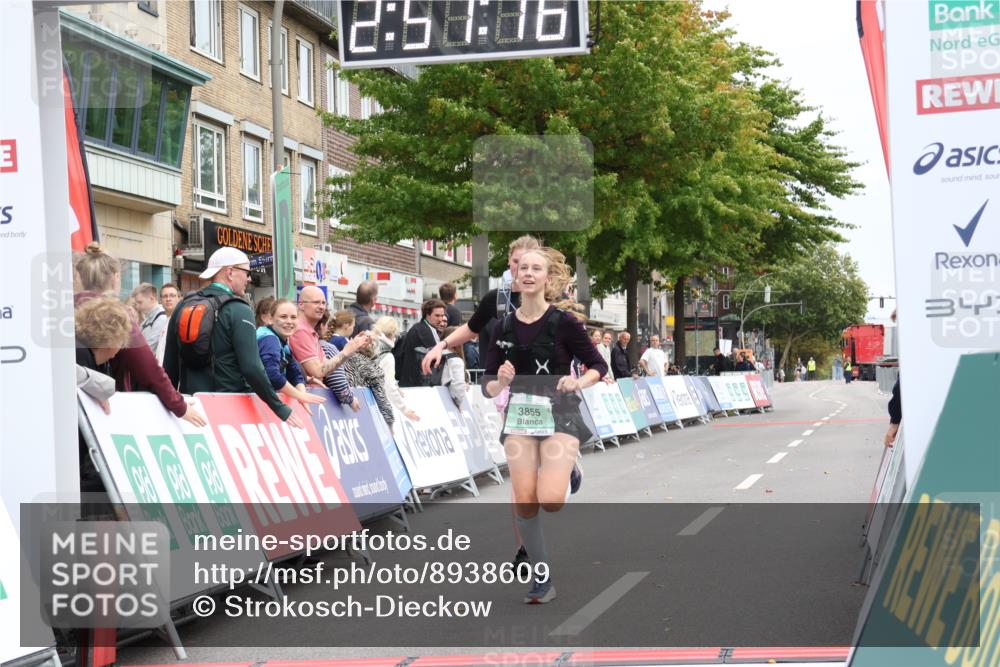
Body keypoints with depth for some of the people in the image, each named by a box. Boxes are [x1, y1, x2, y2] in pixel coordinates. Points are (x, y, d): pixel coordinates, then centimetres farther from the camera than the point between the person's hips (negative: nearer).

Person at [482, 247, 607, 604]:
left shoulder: (563, 322, -7)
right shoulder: (504, 326, 2)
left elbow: (598, 365, 1)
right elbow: (488, 386, 7)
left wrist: (579, 383, -18)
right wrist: (500, 382, -15)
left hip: (559, 415, -3)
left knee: (550, 500, -19)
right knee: (524, 501, -5)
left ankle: (569, 470, 18)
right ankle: (543, 578, 10)